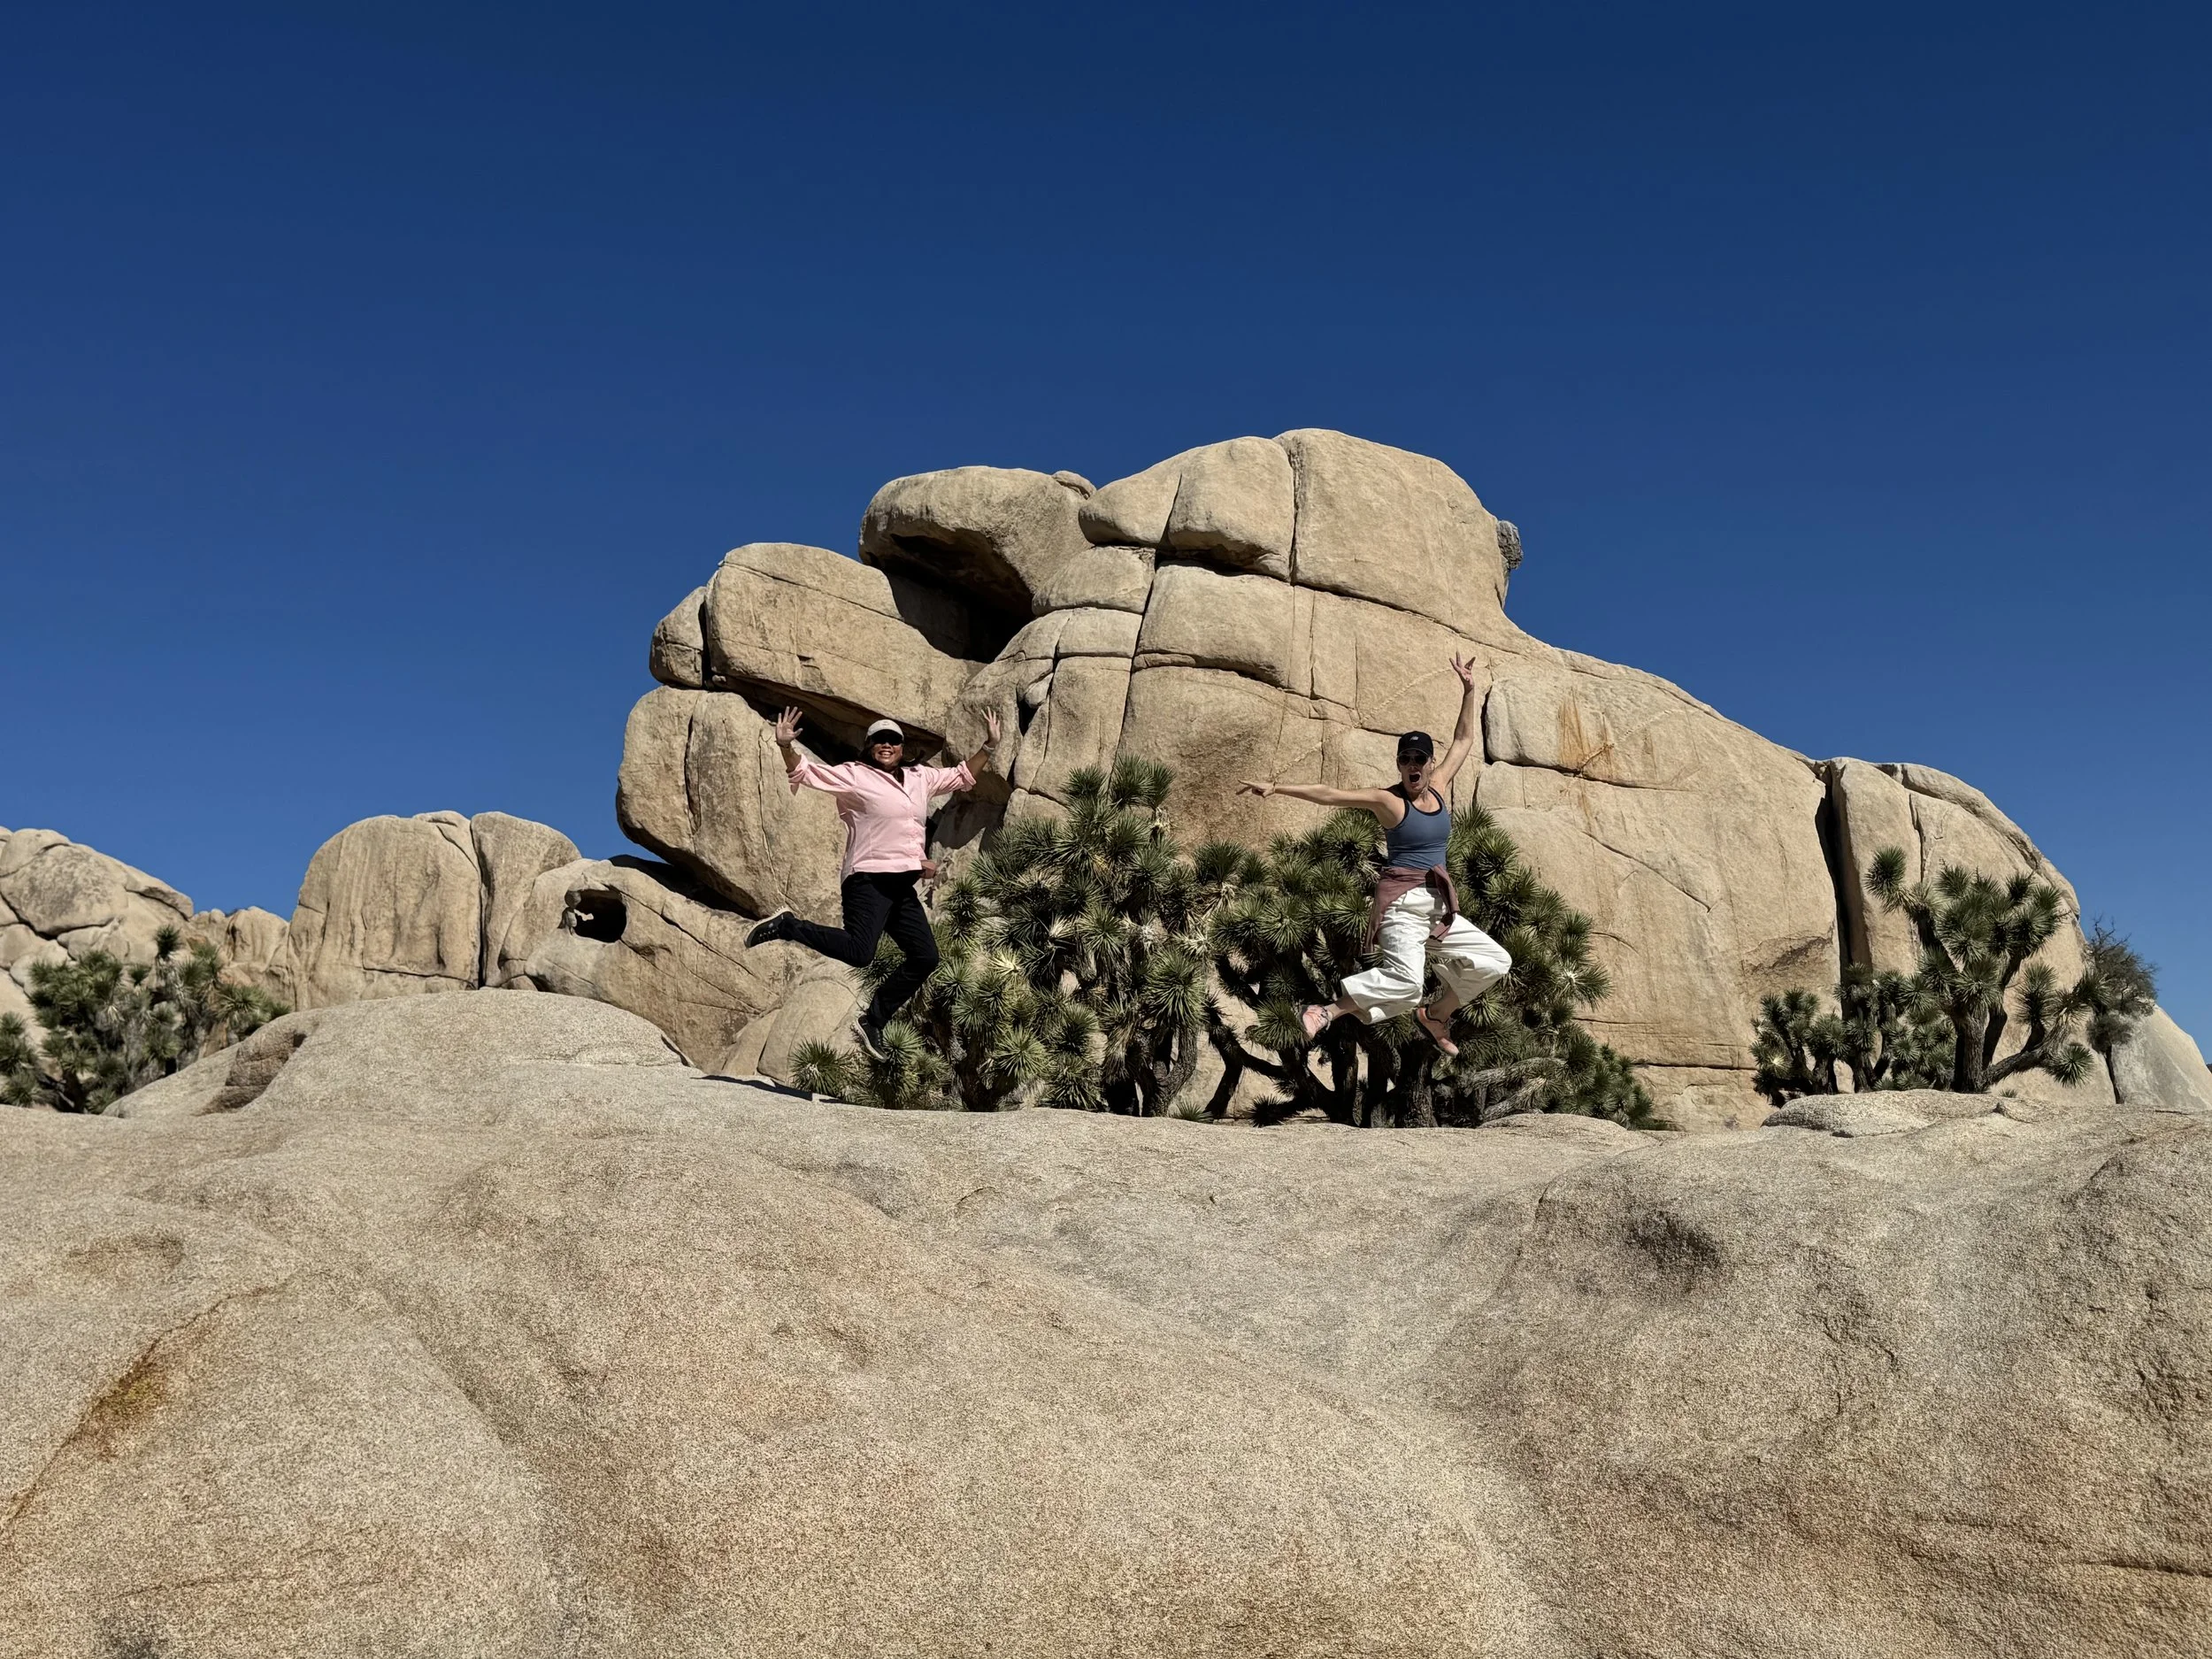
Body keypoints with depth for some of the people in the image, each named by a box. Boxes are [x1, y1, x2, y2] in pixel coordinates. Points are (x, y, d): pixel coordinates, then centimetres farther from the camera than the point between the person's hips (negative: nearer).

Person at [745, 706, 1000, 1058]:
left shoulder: (921, 778, 17)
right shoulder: (855, 775, -1)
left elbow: (962, 776, 30)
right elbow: (807, 772, -7)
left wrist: (988, 747, 21)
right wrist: (786, 747, -24)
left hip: (903, 886, 8)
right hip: (869, 880, -7)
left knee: (925, 957, 5)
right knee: (858, 951, -24)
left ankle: (873, 1021, 15)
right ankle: (787, 926, -6)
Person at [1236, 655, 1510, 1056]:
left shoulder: (1438, 789, 10)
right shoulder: (1388, 800, -6)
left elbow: (1464, 740, 21)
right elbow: (1329, 795, -14)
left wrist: (1468, 690, 17)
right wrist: (1277, 787, -21)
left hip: (1439, 907, 7)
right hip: (1401, 903, -7)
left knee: (1495, 962, 9)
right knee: (1405, 978, -28)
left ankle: (1436, 1014, 22)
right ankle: (1325, 1012, -20)